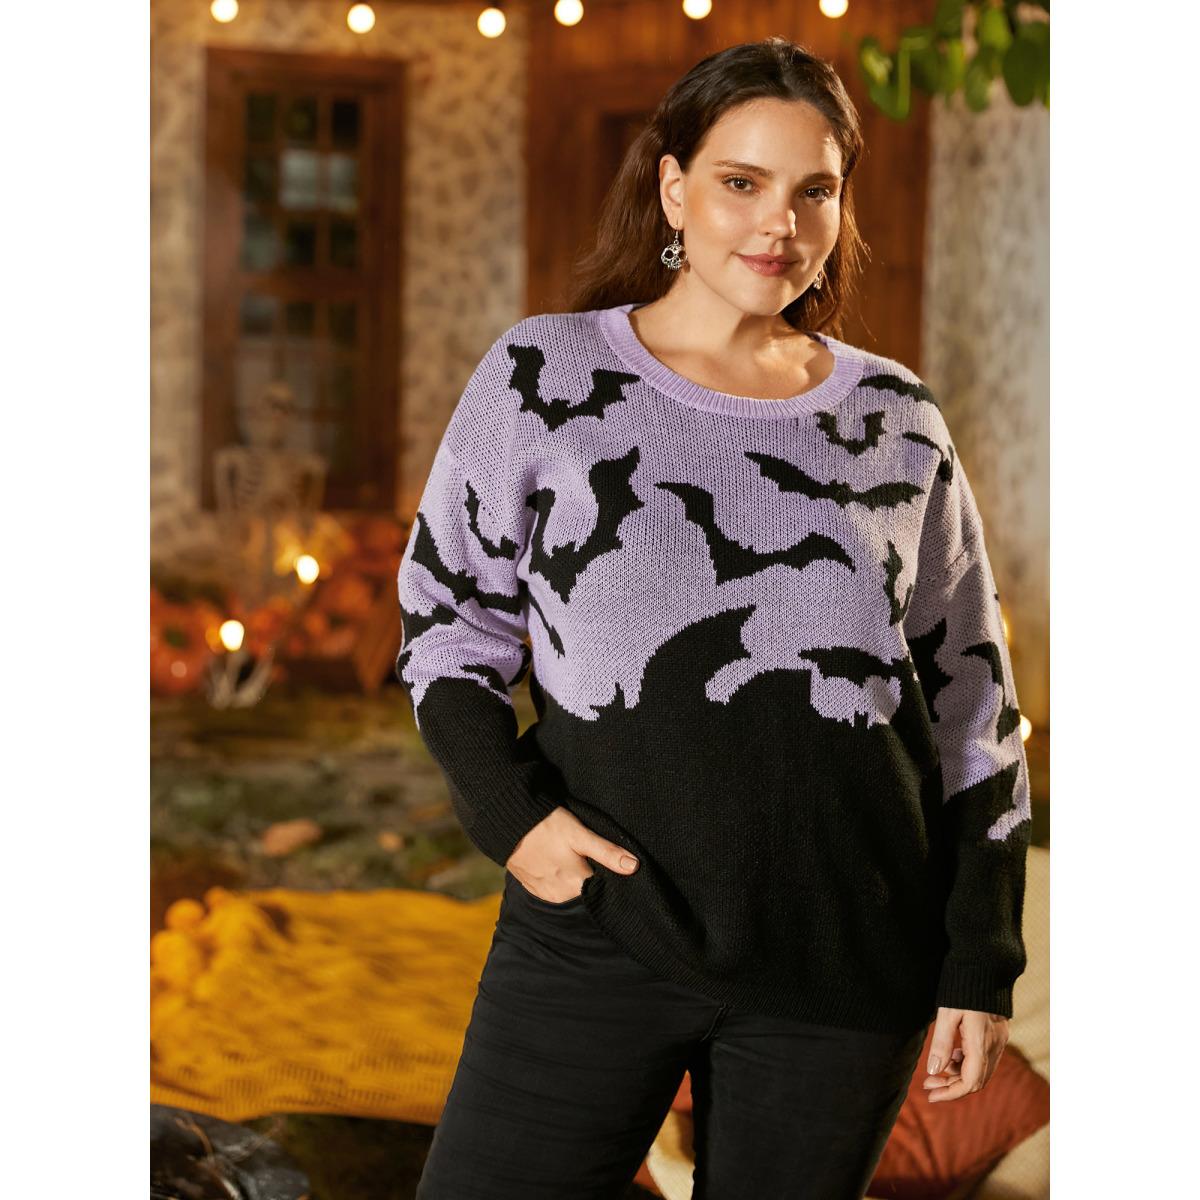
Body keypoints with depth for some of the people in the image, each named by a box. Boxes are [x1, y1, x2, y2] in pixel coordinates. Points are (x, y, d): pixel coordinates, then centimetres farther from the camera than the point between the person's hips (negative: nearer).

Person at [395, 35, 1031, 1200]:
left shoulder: (896, 423, 5)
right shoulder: (543, 377, 1)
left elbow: (969, 707, 9)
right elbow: (446, 616, 8)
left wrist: (979, 967, 6)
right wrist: (508, 811, -8)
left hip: (845, 964, 1)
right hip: (598, 923, -1)